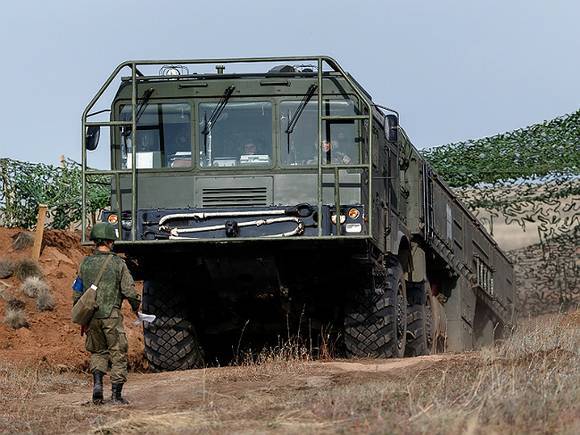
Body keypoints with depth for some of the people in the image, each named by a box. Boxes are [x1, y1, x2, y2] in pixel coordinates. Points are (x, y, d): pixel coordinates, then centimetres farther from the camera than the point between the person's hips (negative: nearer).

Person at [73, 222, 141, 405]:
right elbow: (129, 291, -8)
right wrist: (136, 305, 13)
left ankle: (97, 383, -3)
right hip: (111, 315, -3)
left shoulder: (85, 263, 4)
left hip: (91, 316, 3)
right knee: (118, 354, 6)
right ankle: (116, 394, 4)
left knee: (97, 351, 18)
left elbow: (77, 294, 9)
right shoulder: (118, 263, -6)